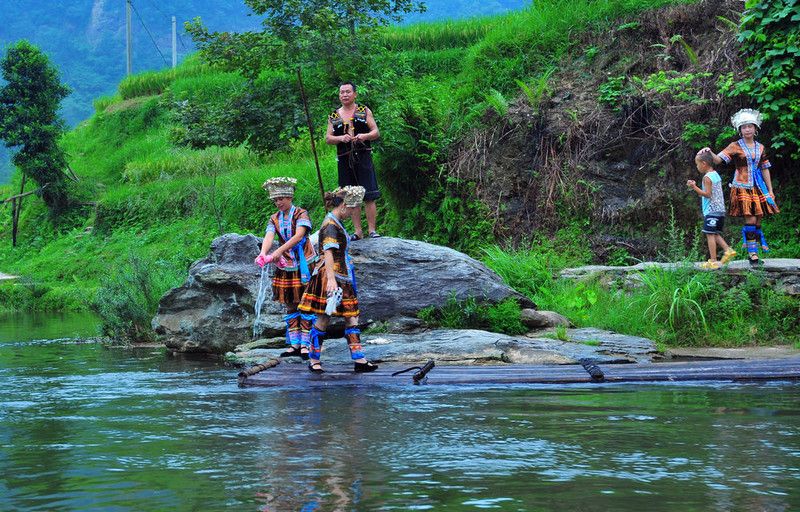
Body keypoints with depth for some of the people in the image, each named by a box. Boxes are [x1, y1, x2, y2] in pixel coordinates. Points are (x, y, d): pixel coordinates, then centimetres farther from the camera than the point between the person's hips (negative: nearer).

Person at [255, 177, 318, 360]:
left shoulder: (301, 214, -8)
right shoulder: (274, 219, 7)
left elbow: (298, 236, -24)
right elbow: (269, 237, -11)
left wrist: (279, 251, -35)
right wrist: (263, 254, -32)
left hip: (304, 264, -5)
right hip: (286, 265, 5)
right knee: (290, 306, 8)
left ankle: (305, 344, -1)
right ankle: (294, 344, 13)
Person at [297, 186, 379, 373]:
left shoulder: (337, 224, 16)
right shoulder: (330, 225, -14)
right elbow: (328, 253, -24)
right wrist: (331, 279, -31)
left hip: (342, 276, 10)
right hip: (329, 275, -10)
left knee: (352, 316, 5)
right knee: (324, 318, -3)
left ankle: (358, 359, 4)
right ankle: (314, 360, 7)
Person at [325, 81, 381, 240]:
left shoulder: (364, 111, 9)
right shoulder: (333, 116, 13)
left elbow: (376, 133, 5)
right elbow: (327, 138, 8)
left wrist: (364, 136, -16)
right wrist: (341, 138, -11)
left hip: (363, 156, -2)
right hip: (345, 160, 2)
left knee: (369, 196, -9)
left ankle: (372, 230, -7)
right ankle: (357, 231, 9)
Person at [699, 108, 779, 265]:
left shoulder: (760, 147, 12)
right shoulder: (735, 147, -1)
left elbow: (765, 169, 14)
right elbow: (718, 159, -10)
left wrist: (770, 191, 12)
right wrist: (710, 153, -32)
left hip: (758, 187, 5)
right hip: (742, 187, -5)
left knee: (758, 218, 2)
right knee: (750, 219, -11)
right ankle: (752, 253, -6)